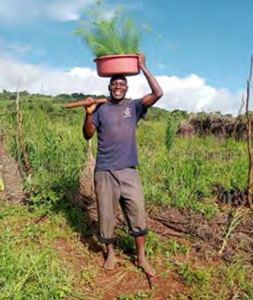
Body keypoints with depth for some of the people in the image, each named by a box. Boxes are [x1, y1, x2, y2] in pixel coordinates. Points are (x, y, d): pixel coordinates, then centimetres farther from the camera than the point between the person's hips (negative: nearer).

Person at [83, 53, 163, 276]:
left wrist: (143, 67, -6)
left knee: (138, 214, 6)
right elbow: (87, 135, 0)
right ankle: (110, 252, 33)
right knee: (106, 215, 10)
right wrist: (88, 114, -16)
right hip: (105, 172, -1)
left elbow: (158, 93, -7)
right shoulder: (100, 109, 3)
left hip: (129, 171, 1)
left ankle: (141, 257, 22)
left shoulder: (134, 107, 5)